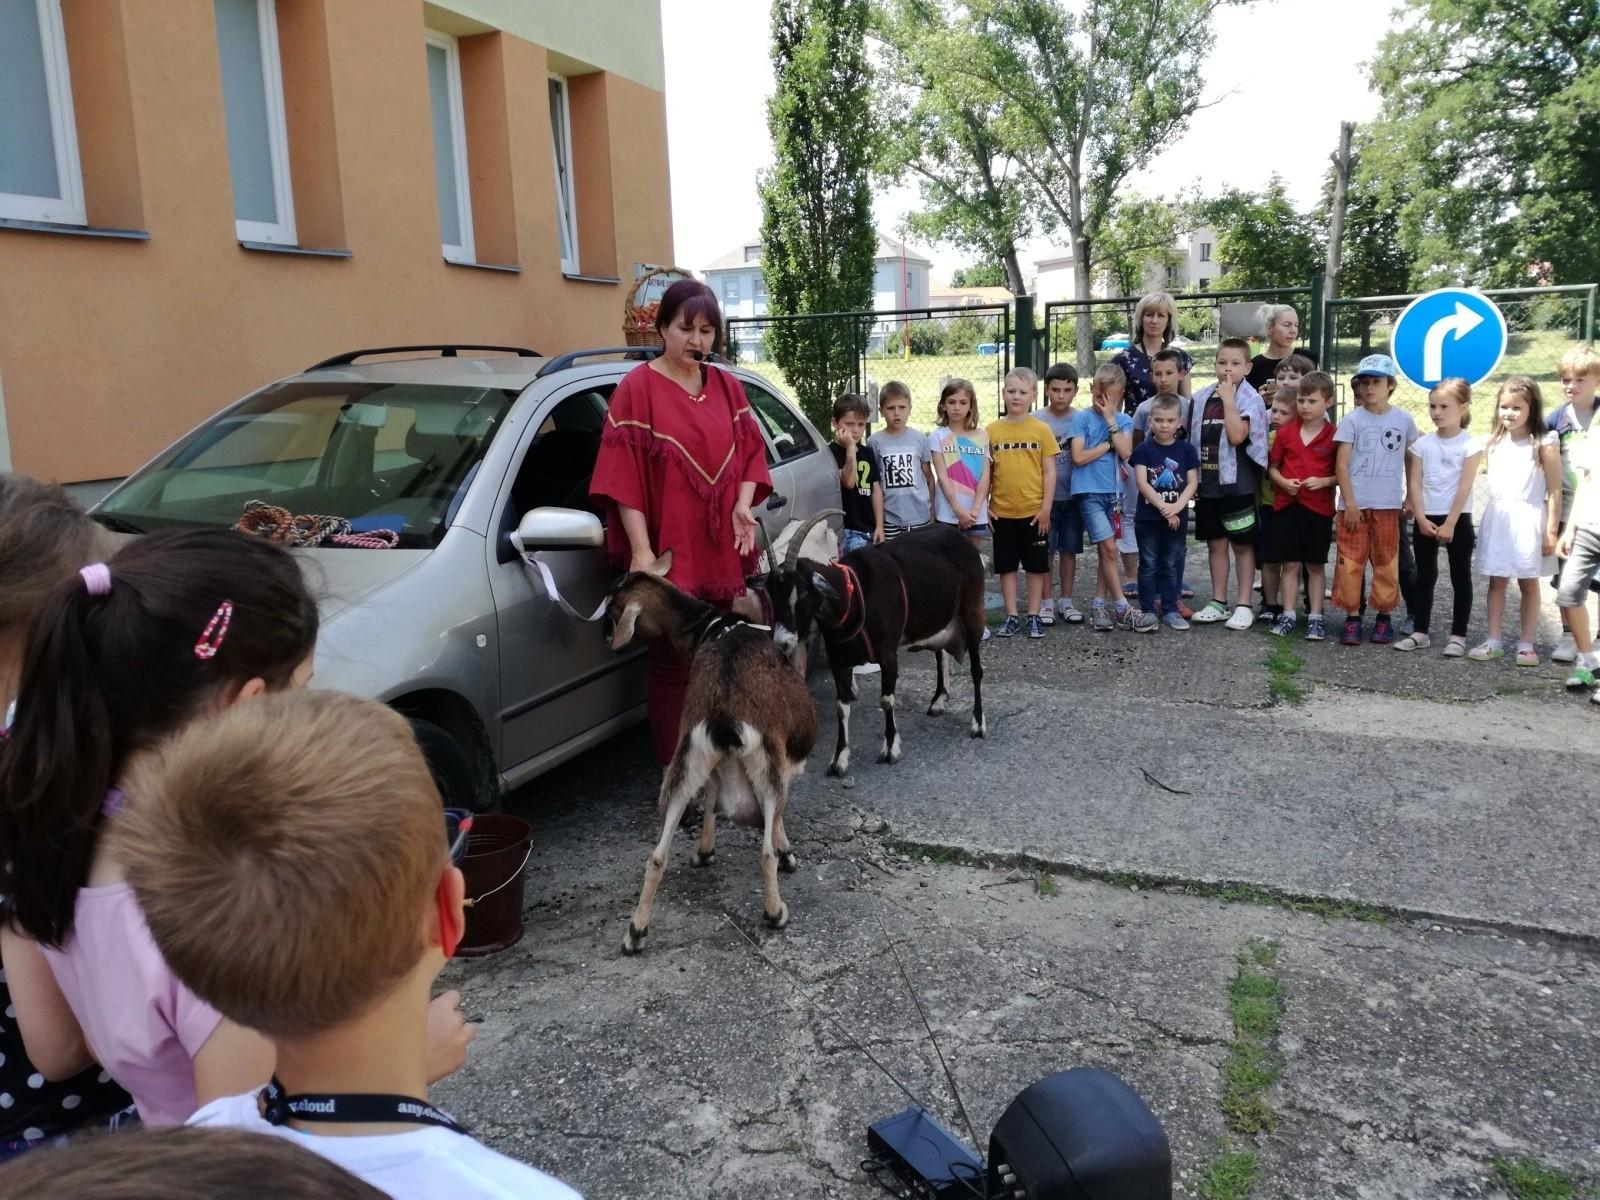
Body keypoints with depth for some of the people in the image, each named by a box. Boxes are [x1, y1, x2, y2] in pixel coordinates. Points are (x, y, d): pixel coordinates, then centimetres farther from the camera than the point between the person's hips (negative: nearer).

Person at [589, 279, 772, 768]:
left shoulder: (726, 387, 11)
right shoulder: (637, 388, -6)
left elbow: (750, 453, 13)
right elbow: (623, 477, -10)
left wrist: (743, 506, -5)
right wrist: (640, 550, -17)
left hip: (722, 551, 5)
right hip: (669, 553, -5)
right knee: (672, 664, 1)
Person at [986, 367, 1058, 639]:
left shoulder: (1041, 429, -2)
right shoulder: (992, 430, 2)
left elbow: (1049, 471, -1)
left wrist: (1046, 507, -7)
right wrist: (984, 505, 1)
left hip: (1034, 511, -1)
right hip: (1002, 511, 2)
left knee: (1036, 565, 7)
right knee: (1007, 565, 9)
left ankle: (1034, 616, 18)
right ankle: (1011, 616, 18)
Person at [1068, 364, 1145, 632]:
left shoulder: (1123, 420, 9)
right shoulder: (1082, 419, -1)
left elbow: (1125, 452, -7)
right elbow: (1078, 457, -11)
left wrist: (1110, 419, -8)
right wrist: (1108, 444, -6)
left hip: (1113, 491, 5)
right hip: (1089, 491, -5)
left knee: (1106, 551, 8)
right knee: (1109, 549, -9)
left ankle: (1098, 607, 17)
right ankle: (1122, 610, -5)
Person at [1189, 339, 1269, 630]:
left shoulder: (1250, 398, -7)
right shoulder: (1202, 397, 8)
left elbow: (1237, 435, -21)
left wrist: (1228, 398, -17)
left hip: (1237, 484, -5)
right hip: (1207, 483, 5)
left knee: (1242, 544, 3)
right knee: (1215, 544, 12)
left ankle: (1243, 605, 10)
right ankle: (1218, 603, 21)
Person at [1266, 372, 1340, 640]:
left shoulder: (1334, 435, -3)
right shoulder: (1285, 432, 3)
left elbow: (1343, 473, 0)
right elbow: (1272, 466, 9)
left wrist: (1323, 481, -17)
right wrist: (1283, 482, -9)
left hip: (1319, 507, -2)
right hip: (1286, 504, 2)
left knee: (1315, 565, 7)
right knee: (1289, 563, 7)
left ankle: (1315, 617, 15)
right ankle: (1288, 615, 16)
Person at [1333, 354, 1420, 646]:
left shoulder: (1403, 419, 5)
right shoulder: (1352, 419, -2)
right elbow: (1342, 464, -5)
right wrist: (1350, 503, -11)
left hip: (1387, 504, 2)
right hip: (1355, 504, -1)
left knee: (1386, 563, 8)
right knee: (1351, 562, 0)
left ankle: (1384, 616, 19)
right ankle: (1352, 618, 8)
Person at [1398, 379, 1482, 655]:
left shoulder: (1470, 444, -5)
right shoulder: (1422, 443, 4)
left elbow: (1465, 487, -10)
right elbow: (1414, 483, 1)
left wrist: (1450, 523, -15)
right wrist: (1421, 518, -9)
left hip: (1458, 519, -3)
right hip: (1426, 519, 3)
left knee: (1460, 577, 4)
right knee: (1425, 575, 9)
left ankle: (1458, 635, 8)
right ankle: (1420, 632, 15)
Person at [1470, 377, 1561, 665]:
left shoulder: (1544, 444, -6)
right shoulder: (1493, 443, 7)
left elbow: (1554, 491, -7)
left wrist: (1551, 530, -11)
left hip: (1528, 519, -4)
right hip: (1496, 519, 4)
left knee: (1528, 583, 6)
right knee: (1497, 581, 8)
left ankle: (1526, 644, 12)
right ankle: (1493, 641, 14)